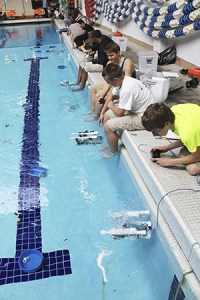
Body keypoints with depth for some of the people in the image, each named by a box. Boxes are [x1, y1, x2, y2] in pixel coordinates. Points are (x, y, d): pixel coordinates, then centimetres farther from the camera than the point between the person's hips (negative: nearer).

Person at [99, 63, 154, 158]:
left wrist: (111, 105, -2)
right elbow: (112, 97, 12)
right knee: (106, 116, 14)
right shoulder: (122, 80, -4)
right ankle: (111, 143, 29)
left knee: (108, 126, -14)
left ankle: (113, 151, 11)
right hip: (136, 109, 10)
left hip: (143, 118, -10)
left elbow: (119, 113, -22)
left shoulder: (127, 90, -32)